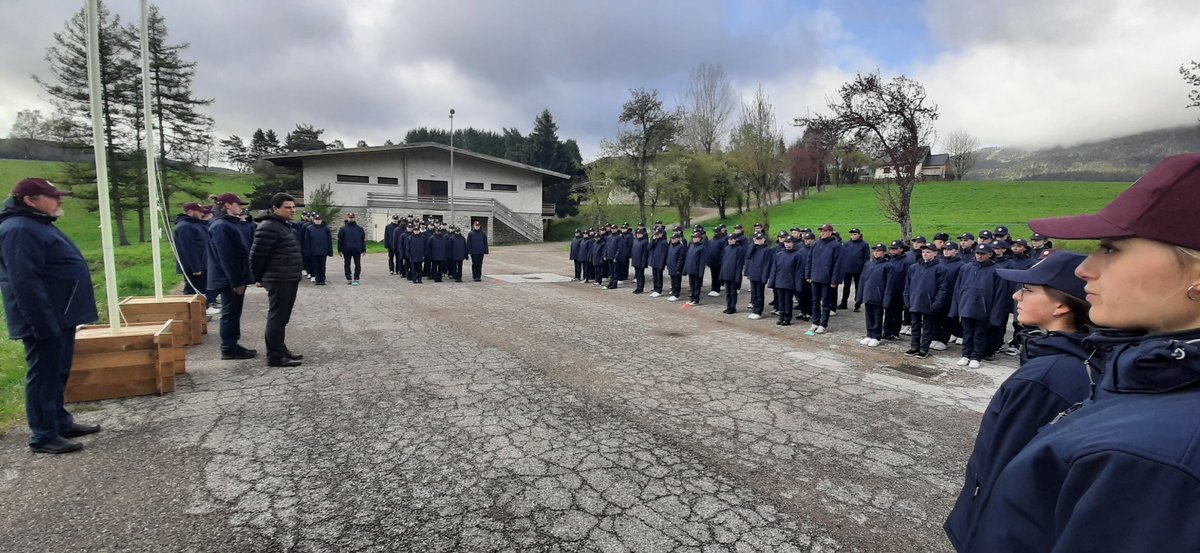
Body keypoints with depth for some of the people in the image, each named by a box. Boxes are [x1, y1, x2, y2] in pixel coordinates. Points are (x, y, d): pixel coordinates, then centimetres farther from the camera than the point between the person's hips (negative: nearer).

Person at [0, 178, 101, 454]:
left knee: (57, 373, 18)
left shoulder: (38, 224, 16)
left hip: (59, 315, 10)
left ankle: (60, 422, 29)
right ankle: (43, 436, 8)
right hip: (44, 320, -10)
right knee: (44, 376, -2)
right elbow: (25, 282, -24)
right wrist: (44, 322, -25)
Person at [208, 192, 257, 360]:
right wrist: (236, 281, -22)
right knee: (230, 313, -2)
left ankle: (232, 345, 22)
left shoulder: (231, 223, 15)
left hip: (235, 277, 10)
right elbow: (226, 257, -22)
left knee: (234, 312, 14)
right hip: (229, 279, -10)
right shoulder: (221, 226, -16)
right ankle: (228, 349, 6)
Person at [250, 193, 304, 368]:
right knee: (277, 318, -4)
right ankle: (275, 357, 3)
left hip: (290, 280, 10)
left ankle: (281, 350, 27)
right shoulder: (269, 227, -15)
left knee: (282, 318, 17)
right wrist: (259, 278, -5)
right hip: (278, 281, -10)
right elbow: (257, 255, -15)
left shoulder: (286, 226, 17)